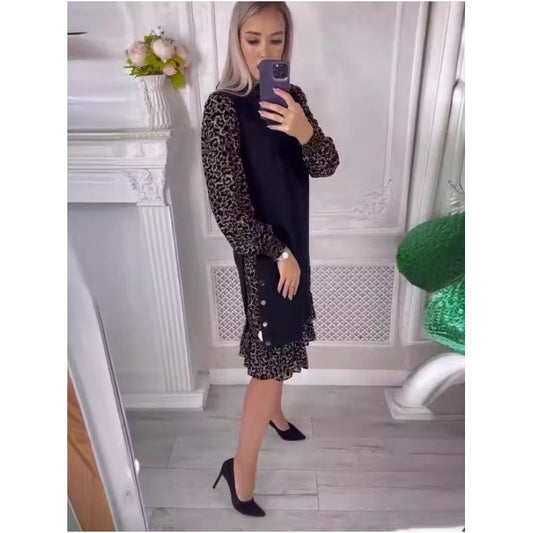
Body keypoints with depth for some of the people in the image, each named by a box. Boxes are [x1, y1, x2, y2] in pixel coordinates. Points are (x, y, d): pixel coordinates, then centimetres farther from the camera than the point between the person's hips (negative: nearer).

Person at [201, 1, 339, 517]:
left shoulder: (291, 97, 5)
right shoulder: (223, 107, -17)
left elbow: (326, 166, -2)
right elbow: (228, 204, -20)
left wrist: (304, 131, -23)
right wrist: (279, 253, -15)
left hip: (292, 241, 8)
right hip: (261, 251, -7)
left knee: (282, 341, 23)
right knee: (271, 356, -1)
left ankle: (273, 413, 49)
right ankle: (241, 467, 20)